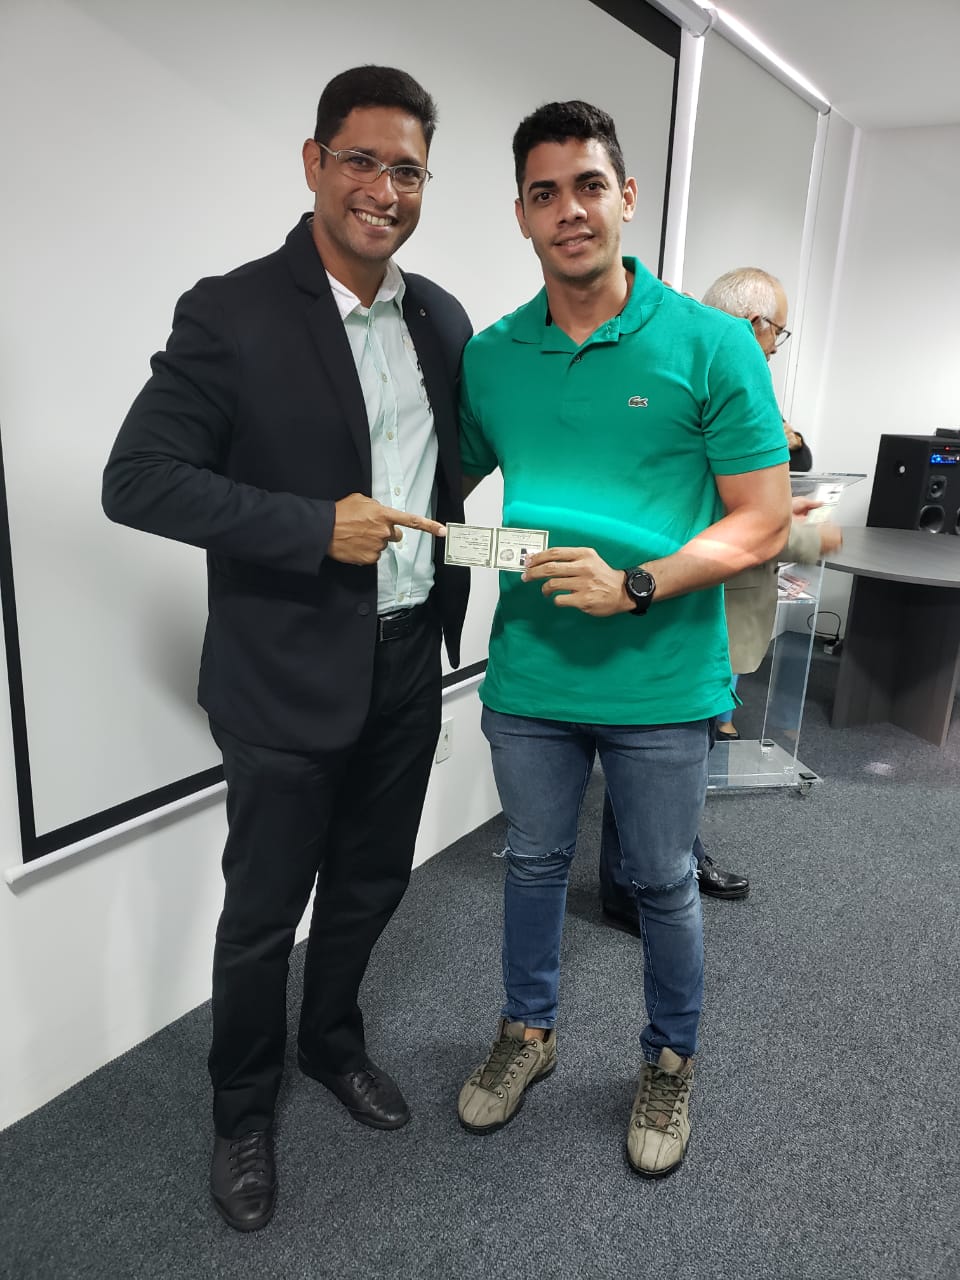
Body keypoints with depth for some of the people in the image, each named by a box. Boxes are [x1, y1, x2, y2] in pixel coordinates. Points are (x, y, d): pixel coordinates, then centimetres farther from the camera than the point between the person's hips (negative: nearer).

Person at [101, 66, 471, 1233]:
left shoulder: (442, 319, 5)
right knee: (263, 911, 12)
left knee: (371, 882, 21)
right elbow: (136, 480, -16)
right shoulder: (231, 315, -13)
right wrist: (318, 526, -23)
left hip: (409, 663, 6)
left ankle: (332, 1041, 49)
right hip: (289, 678, -5)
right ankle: (242, 1109, 39)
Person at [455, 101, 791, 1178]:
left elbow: (762, 521, -9)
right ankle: (528, 1030, 45)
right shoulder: (490, 356, 2)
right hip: (528, 674, 3)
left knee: (662, 883, 15)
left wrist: (636, 586, -21)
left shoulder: (710, 344, -8)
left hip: (661, 681, -2)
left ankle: (669, 1059, 41)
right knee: (533, 862, 20)